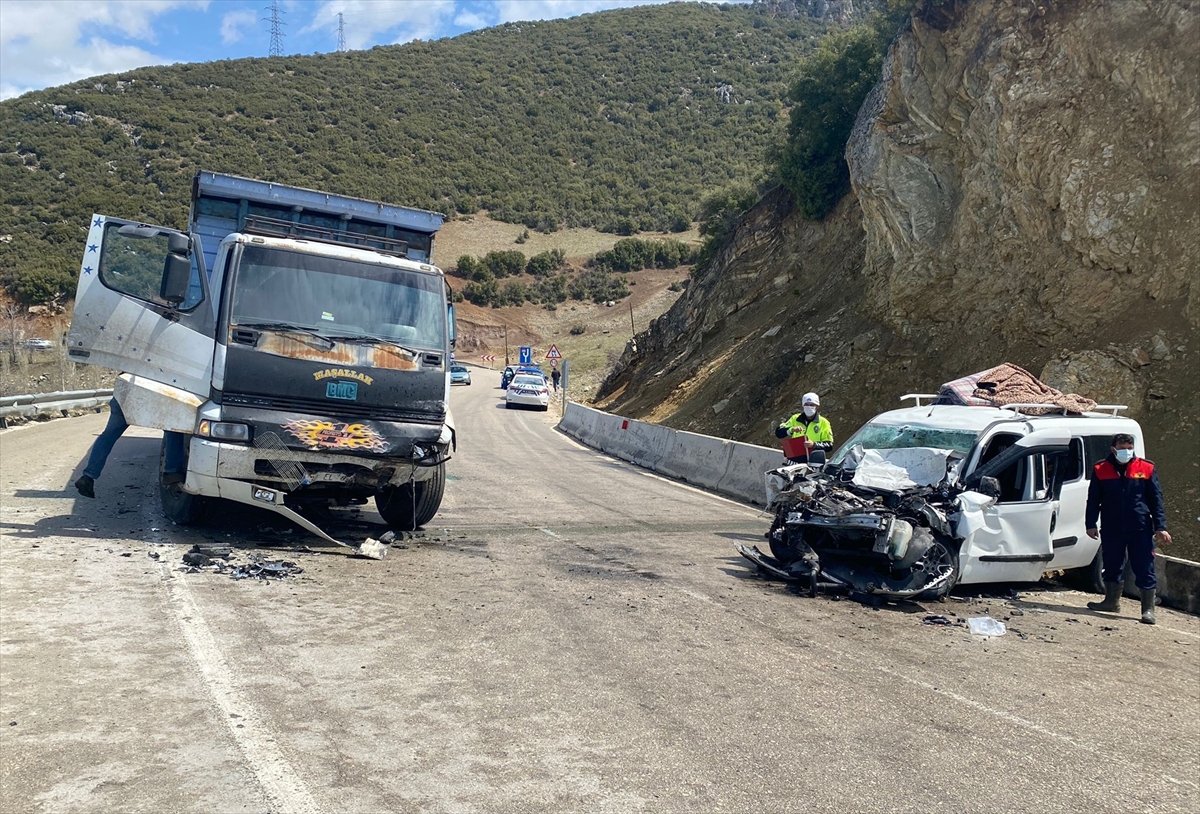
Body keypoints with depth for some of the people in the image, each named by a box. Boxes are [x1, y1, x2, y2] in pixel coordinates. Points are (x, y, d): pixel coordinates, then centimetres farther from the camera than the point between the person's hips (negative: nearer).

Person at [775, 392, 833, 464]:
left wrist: (814, 445, -16)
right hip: (795, 461, 2)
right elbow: (778, 432, 4)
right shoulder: (795, 419, 13)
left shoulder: (824, 423, 7)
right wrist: (791, 430, -16)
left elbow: (829, 446, 3)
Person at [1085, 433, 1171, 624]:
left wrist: (1160, 527, -2)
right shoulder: (1100, 470, 3)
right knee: (1111, 566, 13)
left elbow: (1156, 499, 4)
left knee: (1145, 569, -1)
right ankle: (1112, 601, 29)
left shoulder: (1146, 468, 2)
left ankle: (1148, 609, 6)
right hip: (1111, 529, 2)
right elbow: (1093, 499, 6)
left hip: (1140, 529, -2)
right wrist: (1091, 524, 0)